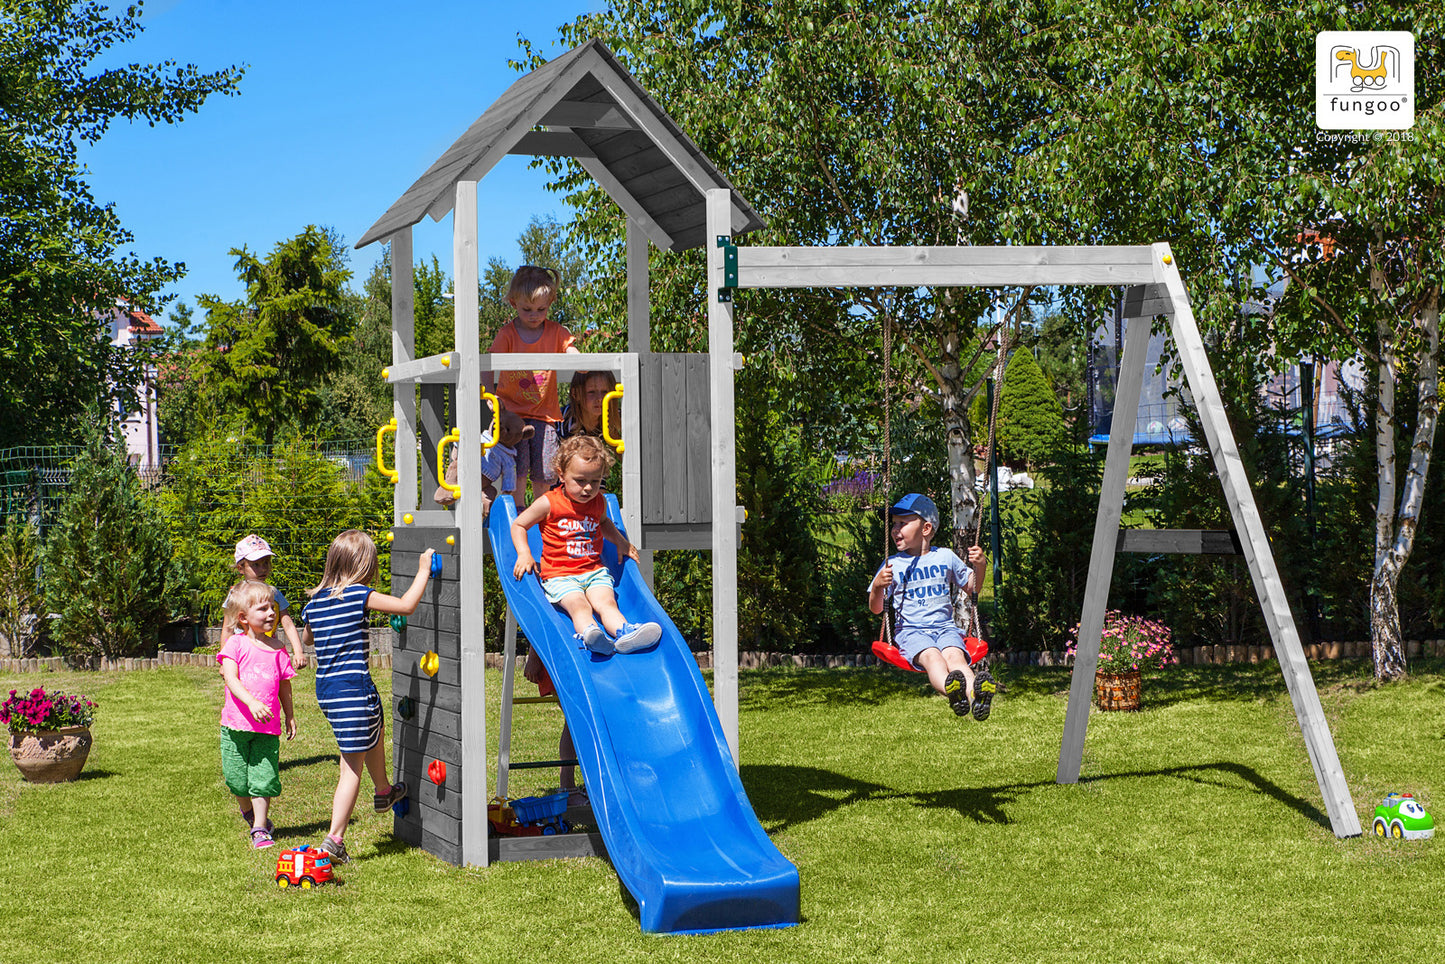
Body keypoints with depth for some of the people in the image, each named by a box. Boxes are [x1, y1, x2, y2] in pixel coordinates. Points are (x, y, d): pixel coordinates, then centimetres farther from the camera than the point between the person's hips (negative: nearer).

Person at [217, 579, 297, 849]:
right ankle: (247, 810, 37)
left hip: (268, 727, 1)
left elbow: (284, 685, 17)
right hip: (236, 724, -1)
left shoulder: (276, 649, 7)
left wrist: (290, 716, 19)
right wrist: (251, 702, -29)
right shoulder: (236, 645, -3)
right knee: (237, 778, 8)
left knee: (264, 778, -6)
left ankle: (259, 829, 2)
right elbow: (231, 679, -14)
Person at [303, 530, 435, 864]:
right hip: (353, 689, -8)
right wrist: (423, 571, -2)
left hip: (325, 687, 8)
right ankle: (334, 838, 4)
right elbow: (407, 605, -14)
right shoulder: (359, 595, -14)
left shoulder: (315, 601, 7)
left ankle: (384, 792, 49)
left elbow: (308, 637, 27)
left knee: (376, 729, 30)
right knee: (353, 766, 1)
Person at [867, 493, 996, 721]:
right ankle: (952, 691, -67)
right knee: (931, 656, -36)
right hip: (911, 630, -2)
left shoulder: (945, 557, 17)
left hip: (945, 627, 2)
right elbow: (876, 608, 10)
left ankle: (975, 694, -62)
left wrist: (979, 566, 8)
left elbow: (971, 588, 28)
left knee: (954, 654, -33)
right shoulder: (893, 565, 11)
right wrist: (878, 587, -12)